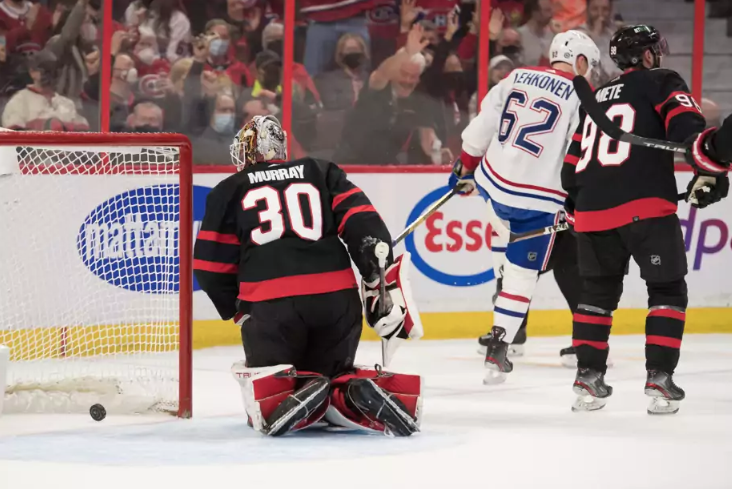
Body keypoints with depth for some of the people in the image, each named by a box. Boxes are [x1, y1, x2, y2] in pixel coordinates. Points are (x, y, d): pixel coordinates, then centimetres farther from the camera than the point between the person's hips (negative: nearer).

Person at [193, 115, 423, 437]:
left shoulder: (229, 192, 16)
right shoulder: (322, 174, 20)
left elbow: (212, 267, 13)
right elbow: (361, 220, 4)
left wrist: (240, 311, 25)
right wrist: (382, 281, -1)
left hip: (269, 304, -2)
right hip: (337, 298, 2)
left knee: (267, 406, 9)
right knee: (333, 374, 20)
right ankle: (358, 393, -15)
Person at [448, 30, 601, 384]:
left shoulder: (517, 78, 6)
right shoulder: (580, 96, -8)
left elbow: (481, 127, 8)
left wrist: (465, 168, 20)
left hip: (494, 182, 5)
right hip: (537, 202, -5)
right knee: (522, 276, 3)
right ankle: (496, 354, 0)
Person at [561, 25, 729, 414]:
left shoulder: (598, 98, 26)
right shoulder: (660, 83, 6)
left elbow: (573, 164, 28)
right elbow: (687, 125, -13)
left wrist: (573, 204, 38)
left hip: (592, 209, 6)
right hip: (645, 207, -6)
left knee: (598, 292, 19)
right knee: (668, 291, 4)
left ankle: (588, 378, 15)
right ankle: (659, 380, -5)